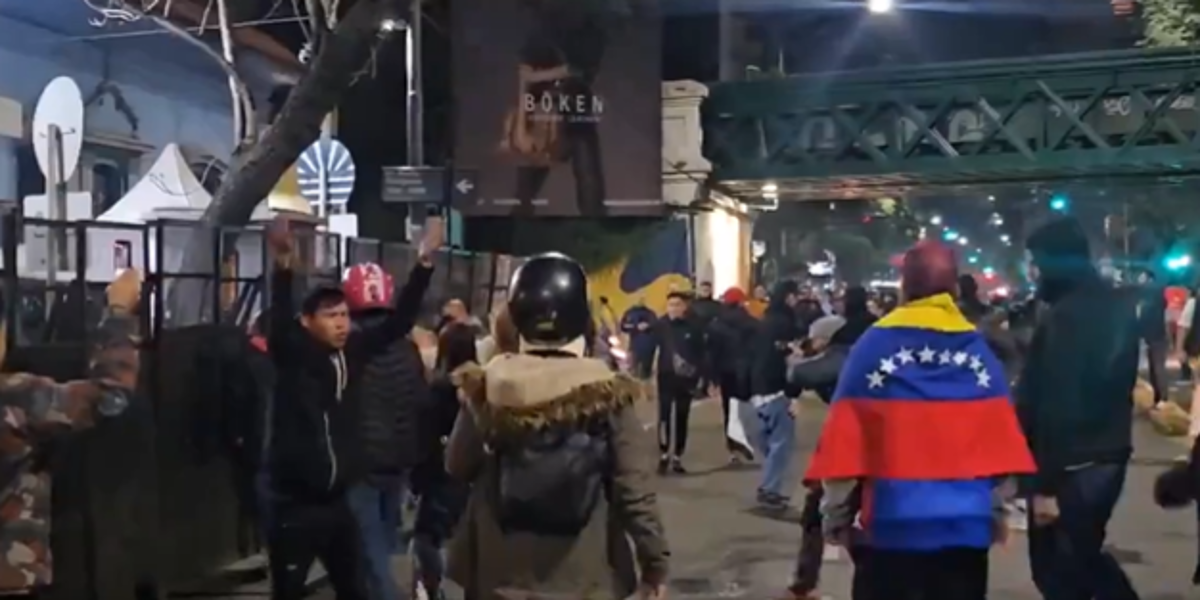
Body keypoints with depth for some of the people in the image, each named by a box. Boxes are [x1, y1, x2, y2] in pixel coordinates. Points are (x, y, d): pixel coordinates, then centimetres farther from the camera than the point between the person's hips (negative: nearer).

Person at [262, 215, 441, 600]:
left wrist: (425, 261, -5)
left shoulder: (353, 353, 2)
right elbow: (280, 321, -30)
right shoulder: (292, 355, -11)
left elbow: (399, 320, 3)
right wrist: (284, 266, -46)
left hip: (338, 500, 5)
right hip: (295, 504, -5)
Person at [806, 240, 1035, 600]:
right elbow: (1001, 446, 1)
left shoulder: (873, 347, -8)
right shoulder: (979, 352, -1)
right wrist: (996, 512, 13)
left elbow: (844, 446, -8)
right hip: (965, 526, 2)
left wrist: (837, 518, 2)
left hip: (889, 525, -2)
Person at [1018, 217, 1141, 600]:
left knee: (1056, 567, 4)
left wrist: (1045, 484, -20)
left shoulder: (1062, 318, -19)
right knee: (1083, 554, 23)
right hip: (1110, 455, 9)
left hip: (1071, 466, -9)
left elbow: (1053, 406, -22)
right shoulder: (1120, 307, 9)